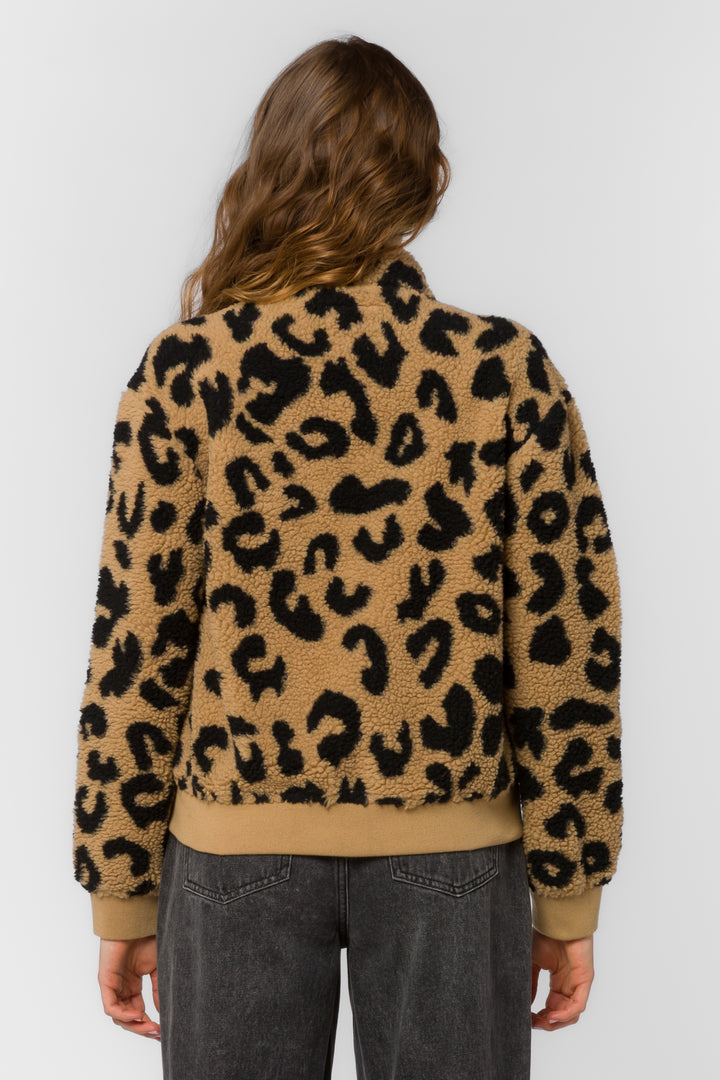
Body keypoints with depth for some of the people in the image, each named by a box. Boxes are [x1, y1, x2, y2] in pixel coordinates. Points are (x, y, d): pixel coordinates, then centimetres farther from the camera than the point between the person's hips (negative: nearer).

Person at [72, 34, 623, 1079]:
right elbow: (566, 657, -6)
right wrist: (569, 896, 5)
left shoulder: (186, 372, -9)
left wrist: (122, 895, 5)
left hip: (238, 844, 0)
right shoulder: (511, 374, -7)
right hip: (453, 853, 1)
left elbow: (136, 652, -7)